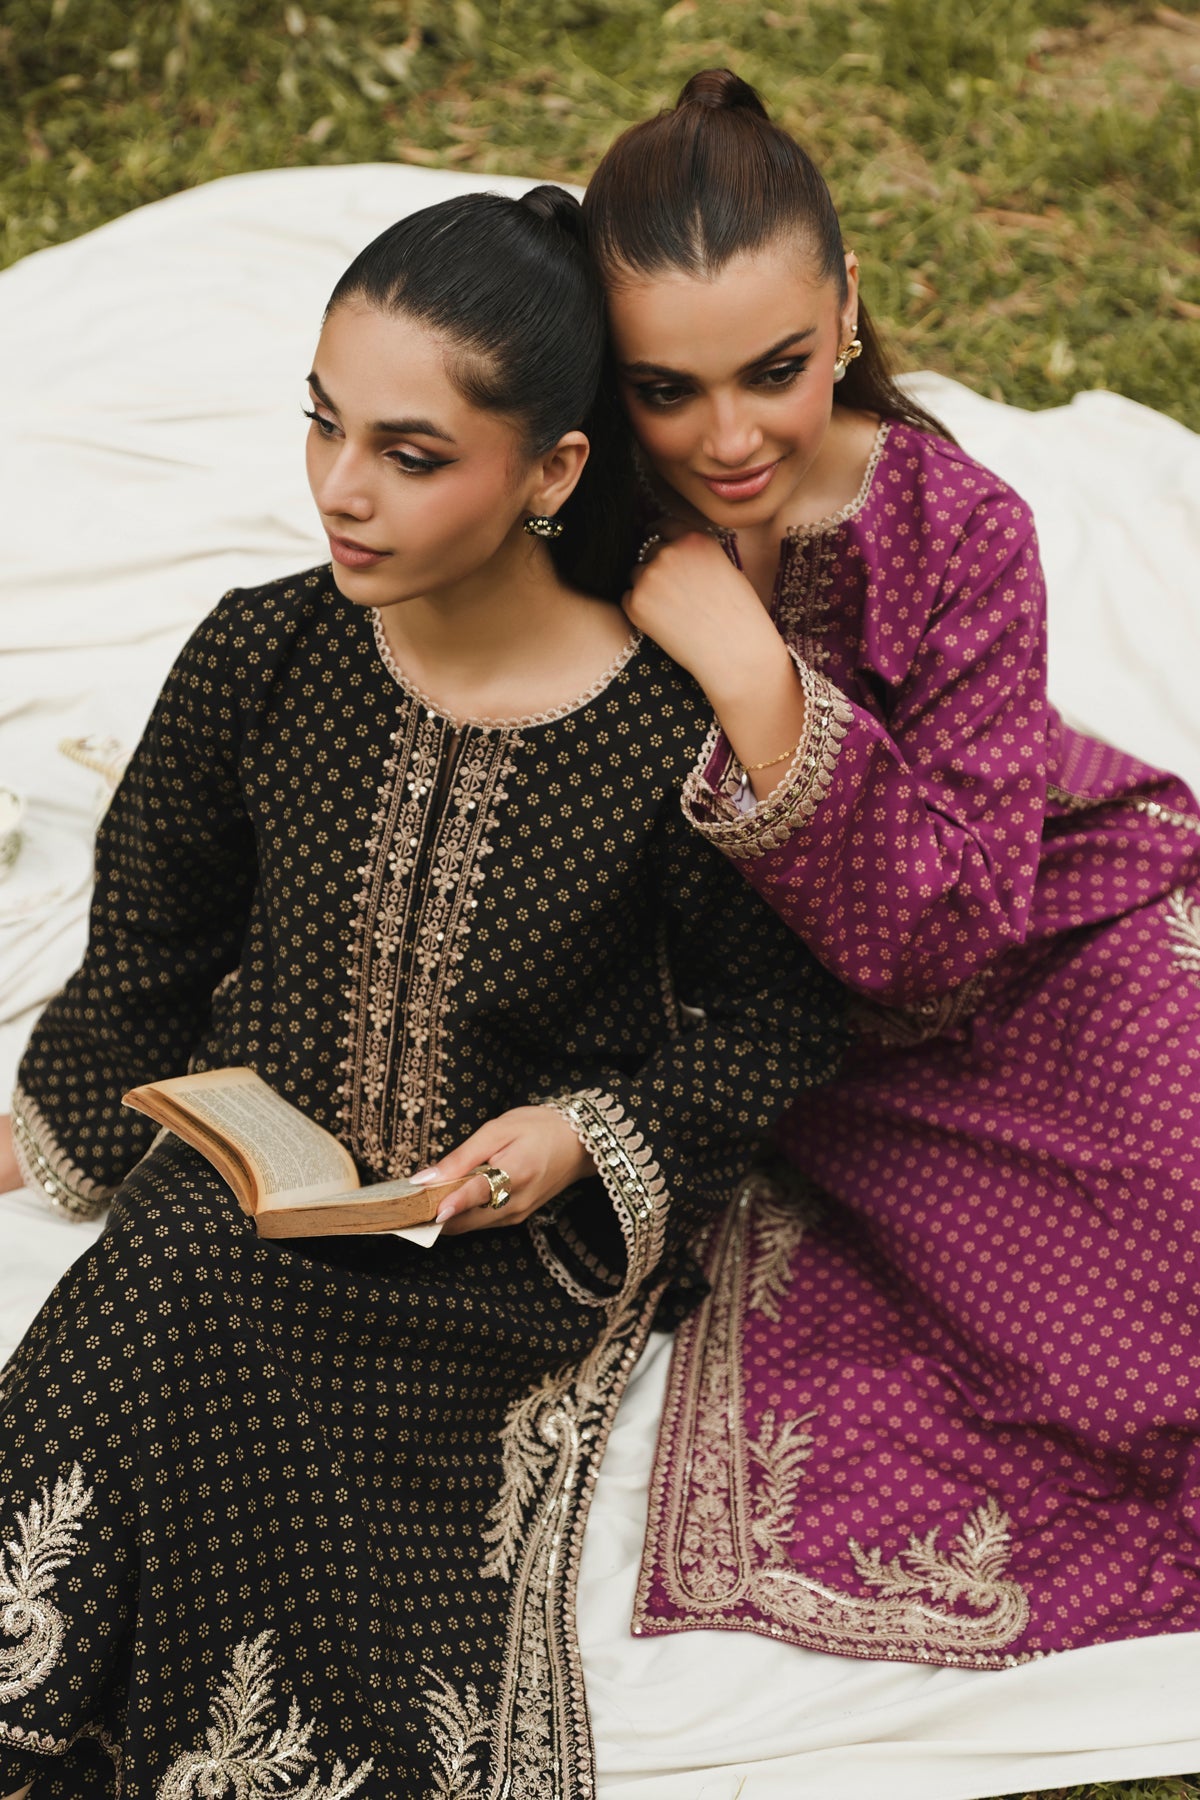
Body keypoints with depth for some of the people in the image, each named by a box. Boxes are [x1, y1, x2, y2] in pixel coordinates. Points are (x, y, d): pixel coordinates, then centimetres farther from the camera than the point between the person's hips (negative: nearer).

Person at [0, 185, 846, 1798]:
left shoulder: (676, 736, -18)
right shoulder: (261, 658, -9)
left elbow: (783, 1026, -2)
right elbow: (149, 951, 11)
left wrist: (591, 1137, -15)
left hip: (520, 1242, -3)